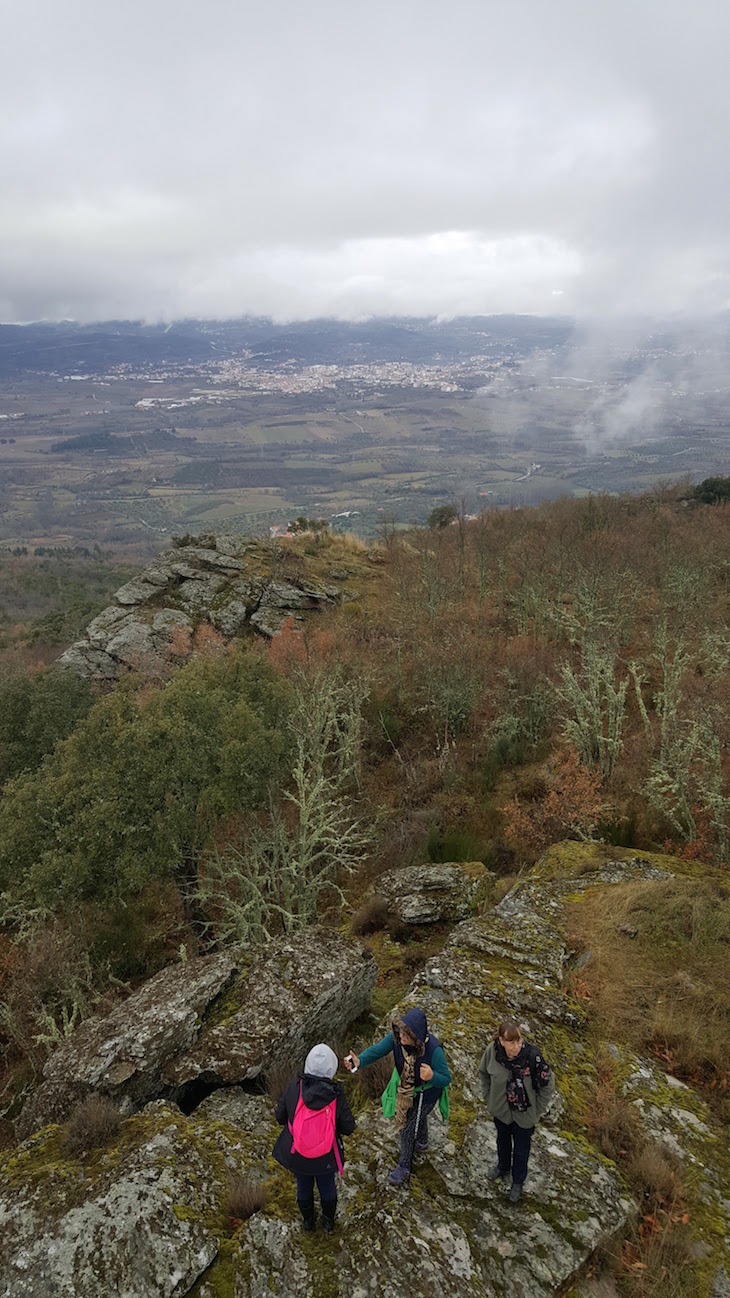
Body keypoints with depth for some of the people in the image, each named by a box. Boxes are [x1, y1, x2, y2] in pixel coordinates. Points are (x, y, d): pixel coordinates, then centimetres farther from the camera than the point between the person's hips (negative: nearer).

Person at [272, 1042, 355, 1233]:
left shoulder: (294, 1087, -24)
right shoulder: (336, 1095, -27)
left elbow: (280, 1117, -11)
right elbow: (348, 1128, -17)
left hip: (296, 1155, 1)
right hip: (325, 1158, -1)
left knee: (304, 1187, 29)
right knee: (327, 1187, 28)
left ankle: (308, 1221, 52)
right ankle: (329, 1221, 51)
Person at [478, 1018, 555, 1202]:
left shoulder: (532, 1056, -36)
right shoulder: (492, 1050, -28)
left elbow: (547, 1086, -18)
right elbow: (484, 1073, -4)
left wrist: (536, 1111, -10)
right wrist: (489, 1097, 0)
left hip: (524, 1114, -2)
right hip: (500, 1109, 2)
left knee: (521, 1149, 24)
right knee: (502, 1139, 31)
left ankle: (518, 1181, 53)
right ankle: (503, 1166, 62)